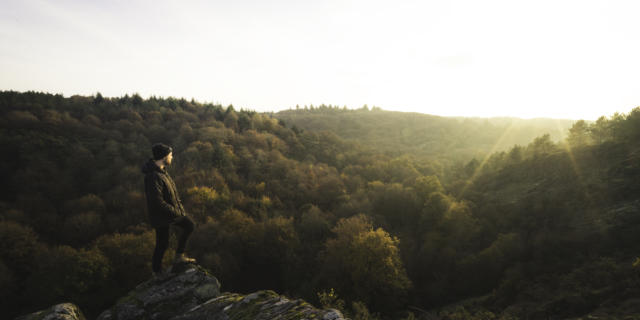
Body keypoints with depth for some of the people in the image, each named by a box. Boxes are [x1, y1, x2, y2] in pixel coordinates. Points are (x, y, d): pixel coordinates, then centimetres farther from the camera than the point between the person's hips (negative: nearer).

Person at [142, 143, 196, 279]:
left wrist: (179, 206, 7)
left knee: (190, 225, 16)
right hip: (161, 216, -9)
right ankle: (157, 272, 32)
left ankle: (179, 256, 26)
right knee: (162, 244, 8)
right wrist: (176, 212, -20)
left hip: (172, 211, 9)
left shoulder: (161, 170, 0)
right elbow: (158, 203, -31)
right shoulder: (153, 176, -31)